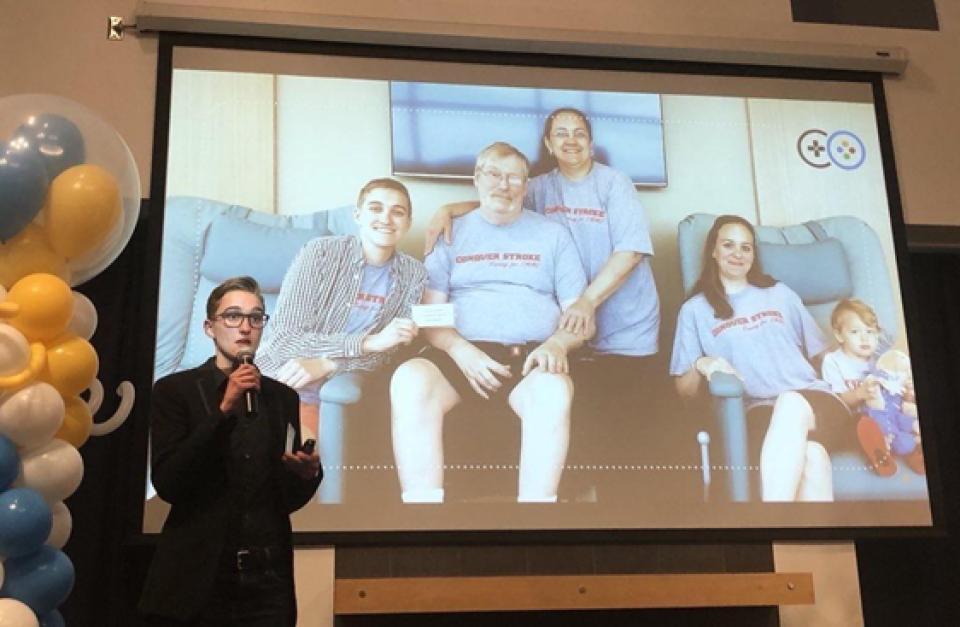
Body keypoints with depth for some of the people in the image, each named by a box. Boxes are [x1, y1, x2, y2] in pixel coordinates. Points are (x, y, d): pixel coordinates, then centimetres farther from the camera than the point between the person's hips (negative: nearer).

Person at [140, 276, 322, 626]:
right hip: (195, 581, -3)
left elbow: (287, 500, 10)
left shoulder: (282, 397, 8)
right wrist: (224, 410, -18)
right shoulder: (174, 390, -1)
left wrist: (307, 473, -12)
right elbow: (167, 484, -12)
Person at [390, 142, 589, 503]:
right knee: (410, 379, -33)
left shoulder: (552, 234, 17)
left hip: (530, 356, 0)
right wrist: (461, 351, -13)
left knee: (554, 390, -37)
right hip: (462, 354, 1)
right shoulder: (452, 233, 18)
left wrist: (557, 344, -12)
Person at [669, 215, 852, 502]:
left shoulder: (779, 294, 25)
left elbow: (819, 352, 27)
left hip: (813, 398, 2)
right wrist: (701, 365, -9)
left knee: (792, 403, -39)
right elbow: (684, 389, 13)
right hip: (758, 411, -2)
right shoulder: (694, 310, 17)